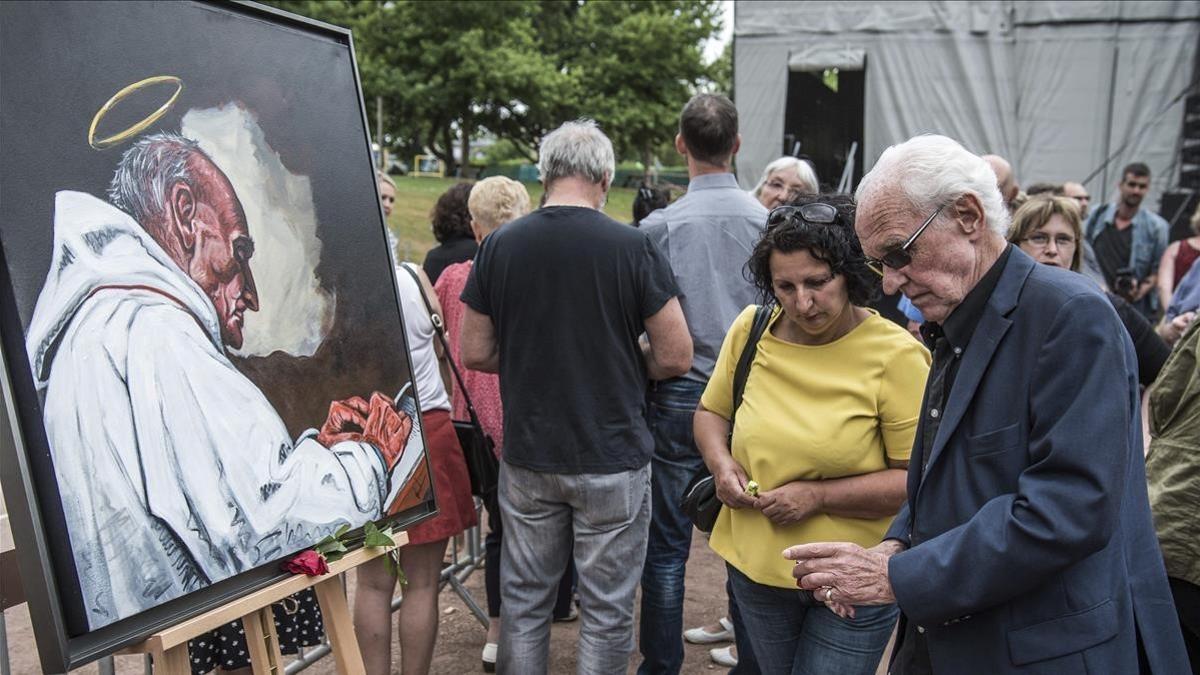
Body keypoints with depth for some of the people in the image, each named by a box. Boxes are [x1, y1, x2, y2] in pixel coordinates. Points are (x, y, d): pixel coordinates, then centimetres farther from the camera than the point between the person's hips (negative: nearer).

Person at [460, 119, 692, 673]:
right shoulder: (633, 247, -11)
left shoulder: (500, 245, -3)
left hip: (527, 455, 3)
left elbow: (475, 354, 1)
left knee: (523, 600, 18)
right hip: (612, 457, -3)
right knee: (606, 608, 12)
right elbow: (675, 358, -10)